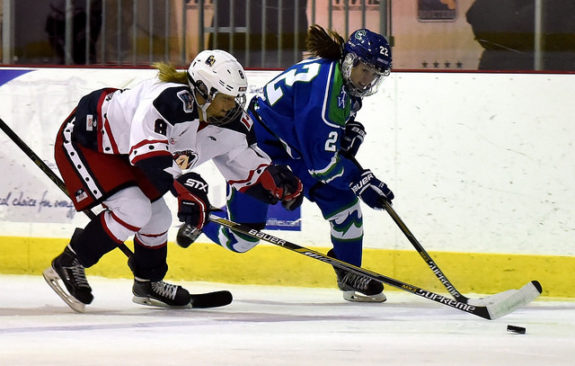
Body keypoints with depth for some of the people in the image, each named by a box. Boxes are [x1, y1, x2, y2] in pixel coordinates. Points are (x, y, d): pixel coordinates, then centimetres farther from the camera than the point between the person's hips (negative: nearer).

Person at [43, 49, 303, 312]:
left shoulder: (229, 126, -7)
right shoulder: (174, 100, -36)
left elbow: (249, 170, 5)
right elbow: (146, 146, -45)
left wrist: (279, 183, -12)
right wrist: (184, 187, -48)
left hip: (122, 155, 9)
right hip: (83, 141, -9)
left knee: (157, 218, 11)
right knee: (133, 210, -20)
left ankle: (148, 283, 34)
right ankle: (68, 264, -8)